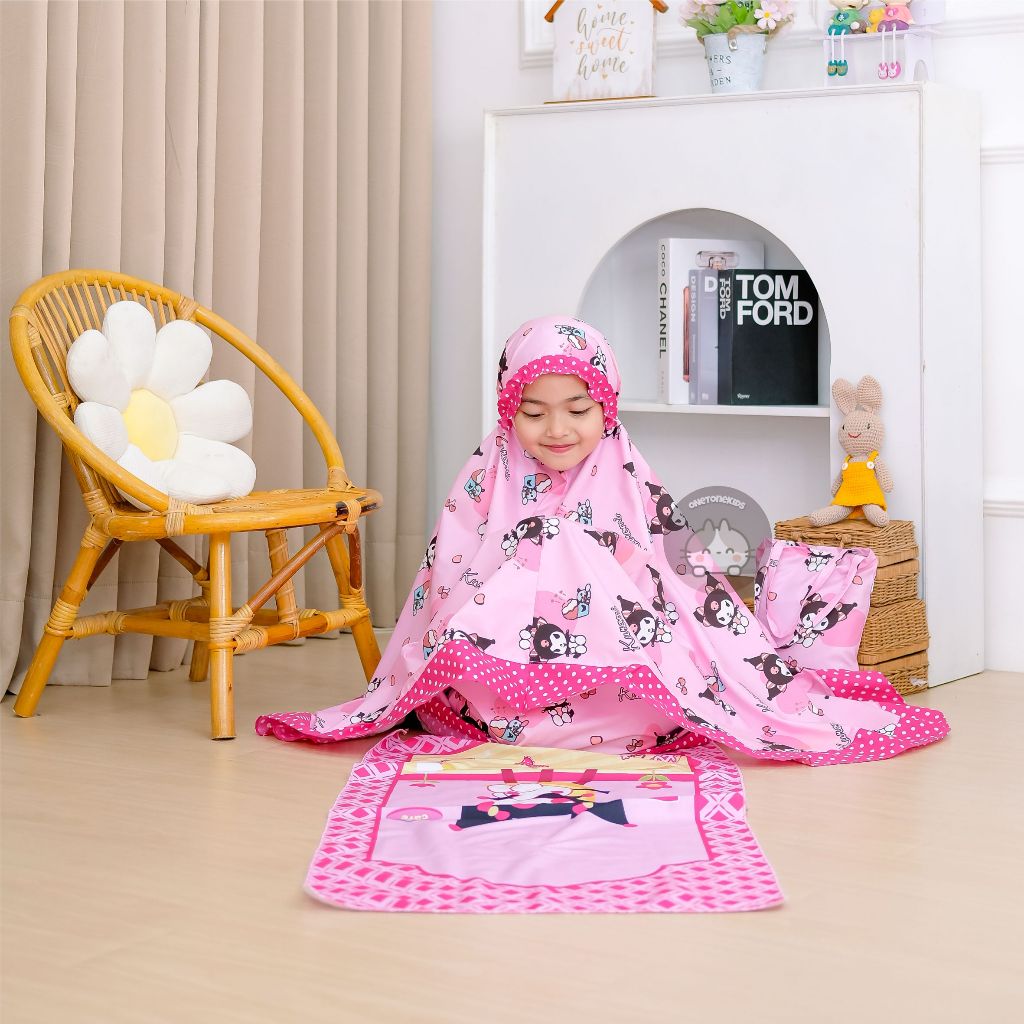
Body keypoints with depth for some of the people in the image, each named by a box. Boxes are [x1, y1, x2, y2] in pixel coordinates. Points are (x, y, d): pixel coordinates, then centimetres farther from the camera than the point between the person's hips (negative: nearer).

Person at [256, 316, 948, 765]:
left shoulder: (632, 489, 8)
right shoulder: (486, 486, 8)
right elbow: (439, 593, 12)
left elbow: (696, 594, 7)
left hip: (625, 693, 0)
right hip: (501, 693, 0)